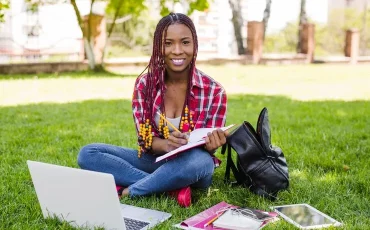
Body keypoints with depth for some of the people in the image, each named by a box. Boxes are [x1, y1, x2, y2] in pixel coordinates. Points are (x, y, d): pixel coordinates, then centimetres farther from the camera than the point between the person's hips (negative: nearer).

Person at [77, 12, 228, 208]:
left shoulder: (213, 91, -11)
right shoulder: (144, 83, -6)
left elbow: (208, 148, -6)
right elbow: (144, 139, -6)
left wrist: (210, 146, -32)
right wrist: (165, 144, -30)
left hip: (192, 164, -2)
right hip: (155, 160, 3)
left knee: (200, 160, -40)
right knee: (88, 154, -17)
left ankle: (129, 191, -19)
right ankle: (172, 188, -22)